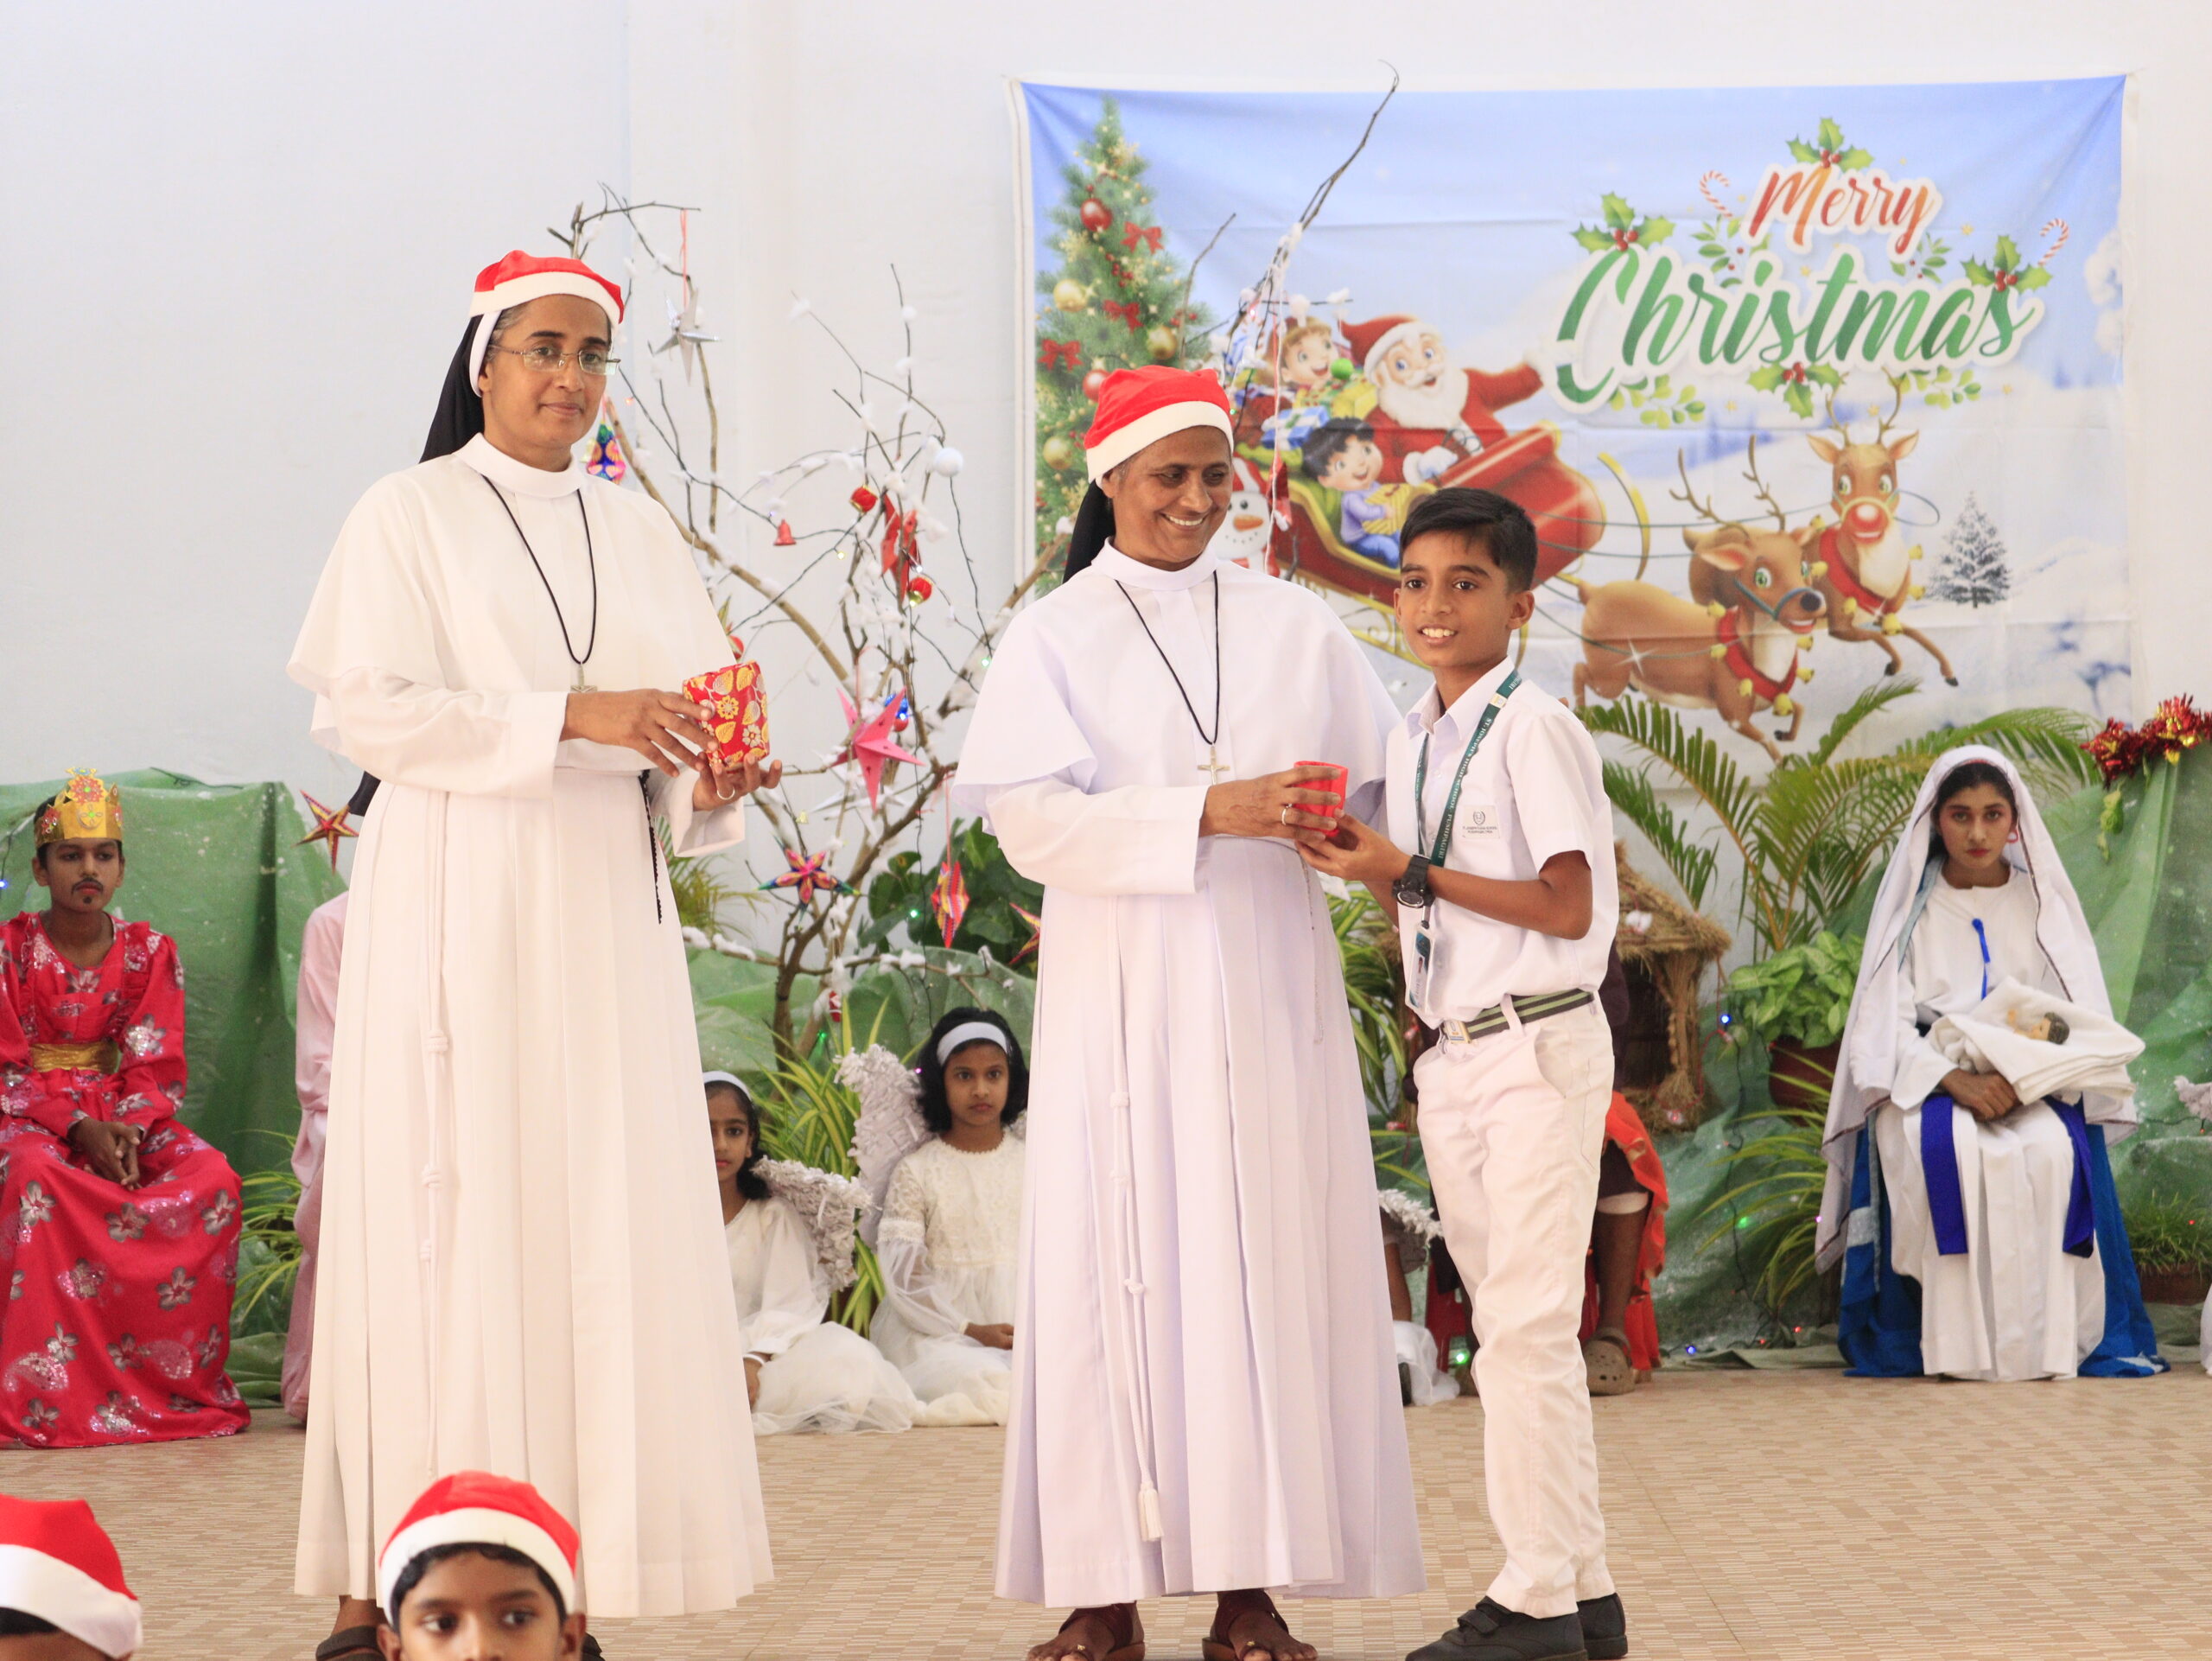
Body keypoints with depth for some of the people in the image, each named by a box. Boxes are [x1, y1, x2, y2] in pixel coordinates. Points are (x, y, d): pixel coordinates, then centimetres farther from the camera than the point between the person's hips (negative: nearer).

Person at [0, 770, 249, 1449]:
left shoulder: (150, 952, 6)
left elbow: (156, 1068, 2)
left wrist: (126, 1131, -19)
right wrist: (77, 1127, -21)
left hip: (124, 1114, 3)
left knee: (213, 1179, -27)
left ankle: (177, 1380, -18)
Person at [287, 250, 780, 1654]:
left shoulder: (638, 532, 15)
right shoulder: (412, 514, 1)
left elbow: (691, 728, 14)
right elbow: (368, 707, -10)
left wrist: (710, 783, -9)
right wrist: (573, 716, -17)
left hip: (605, 914, 5)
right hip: (460, 906, -5)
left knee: (603, 1218, 0)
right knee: (450, 1216, -7)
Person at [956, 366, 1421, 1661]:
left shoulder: (1293, 625, 11)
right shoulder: (1056, 637, 4)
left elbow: (1386, 786, 11)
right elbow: (1033, 820, -8)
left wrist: (1354, 829, -13)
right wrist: (1211, 811, -18)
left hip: (1268, 991, 2)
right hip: (1122, 996, -2)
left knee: (1268, 1261, -1)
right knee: (1122, 1265, -2)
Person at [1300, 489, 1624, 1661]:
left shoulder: (1534, 730, -11)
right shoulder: (1410, 737, 13)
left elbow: (1565, 907, -16)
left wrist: (1409, 872, -15)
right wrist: (1366, 867, 1)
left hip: (1537, 1051, -8)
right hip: (1450, 1058, 8)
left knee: (1525, 1325, -8)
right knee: (1516, 1329, 11)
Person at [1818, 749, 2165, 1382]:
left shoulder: (2043, 902, 12)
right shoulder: (1913, 906, 10)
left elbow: (2079, 1019, 3)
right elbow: (1888, 1022, -1)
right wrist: (1953, 1078, -20)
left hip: (2033, 1083, 1)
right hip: (1930, 1081, -1)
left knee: (2052, 1149, -34)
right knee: (1946, 1149, -36)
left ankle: (2044, 1339, -28)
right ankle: (1958, 1343, -32)